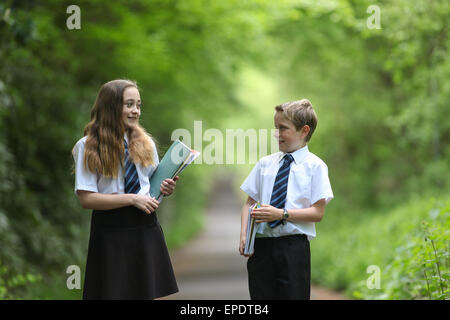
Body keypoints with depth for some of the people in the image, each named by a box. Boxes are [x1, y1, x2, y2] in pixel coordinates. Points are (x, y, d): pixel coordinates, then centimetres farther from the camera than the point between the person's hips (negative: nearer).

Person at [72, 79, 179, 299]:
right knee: (114, 292, 0)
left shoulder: (145, 142, 11)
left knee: (147, 291, 5)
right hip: (111, 232, -4)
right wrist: (133, 199, -16)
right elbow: (86, 199, -12)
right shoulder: (88, 147, -5)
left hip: (146, 227, 5)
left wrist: (165, 189, -3)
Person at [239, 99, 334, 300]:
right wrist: (244, 236, -2)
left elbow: (318, 212, -6)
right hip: (261, 245, 4)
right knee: (260, 297, 3)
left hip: (293, 246, -4)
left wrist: (282, 214, -16)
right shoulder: (265, 163, 12)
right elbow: (250, 202, 12)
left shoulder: (314, 166, 0)